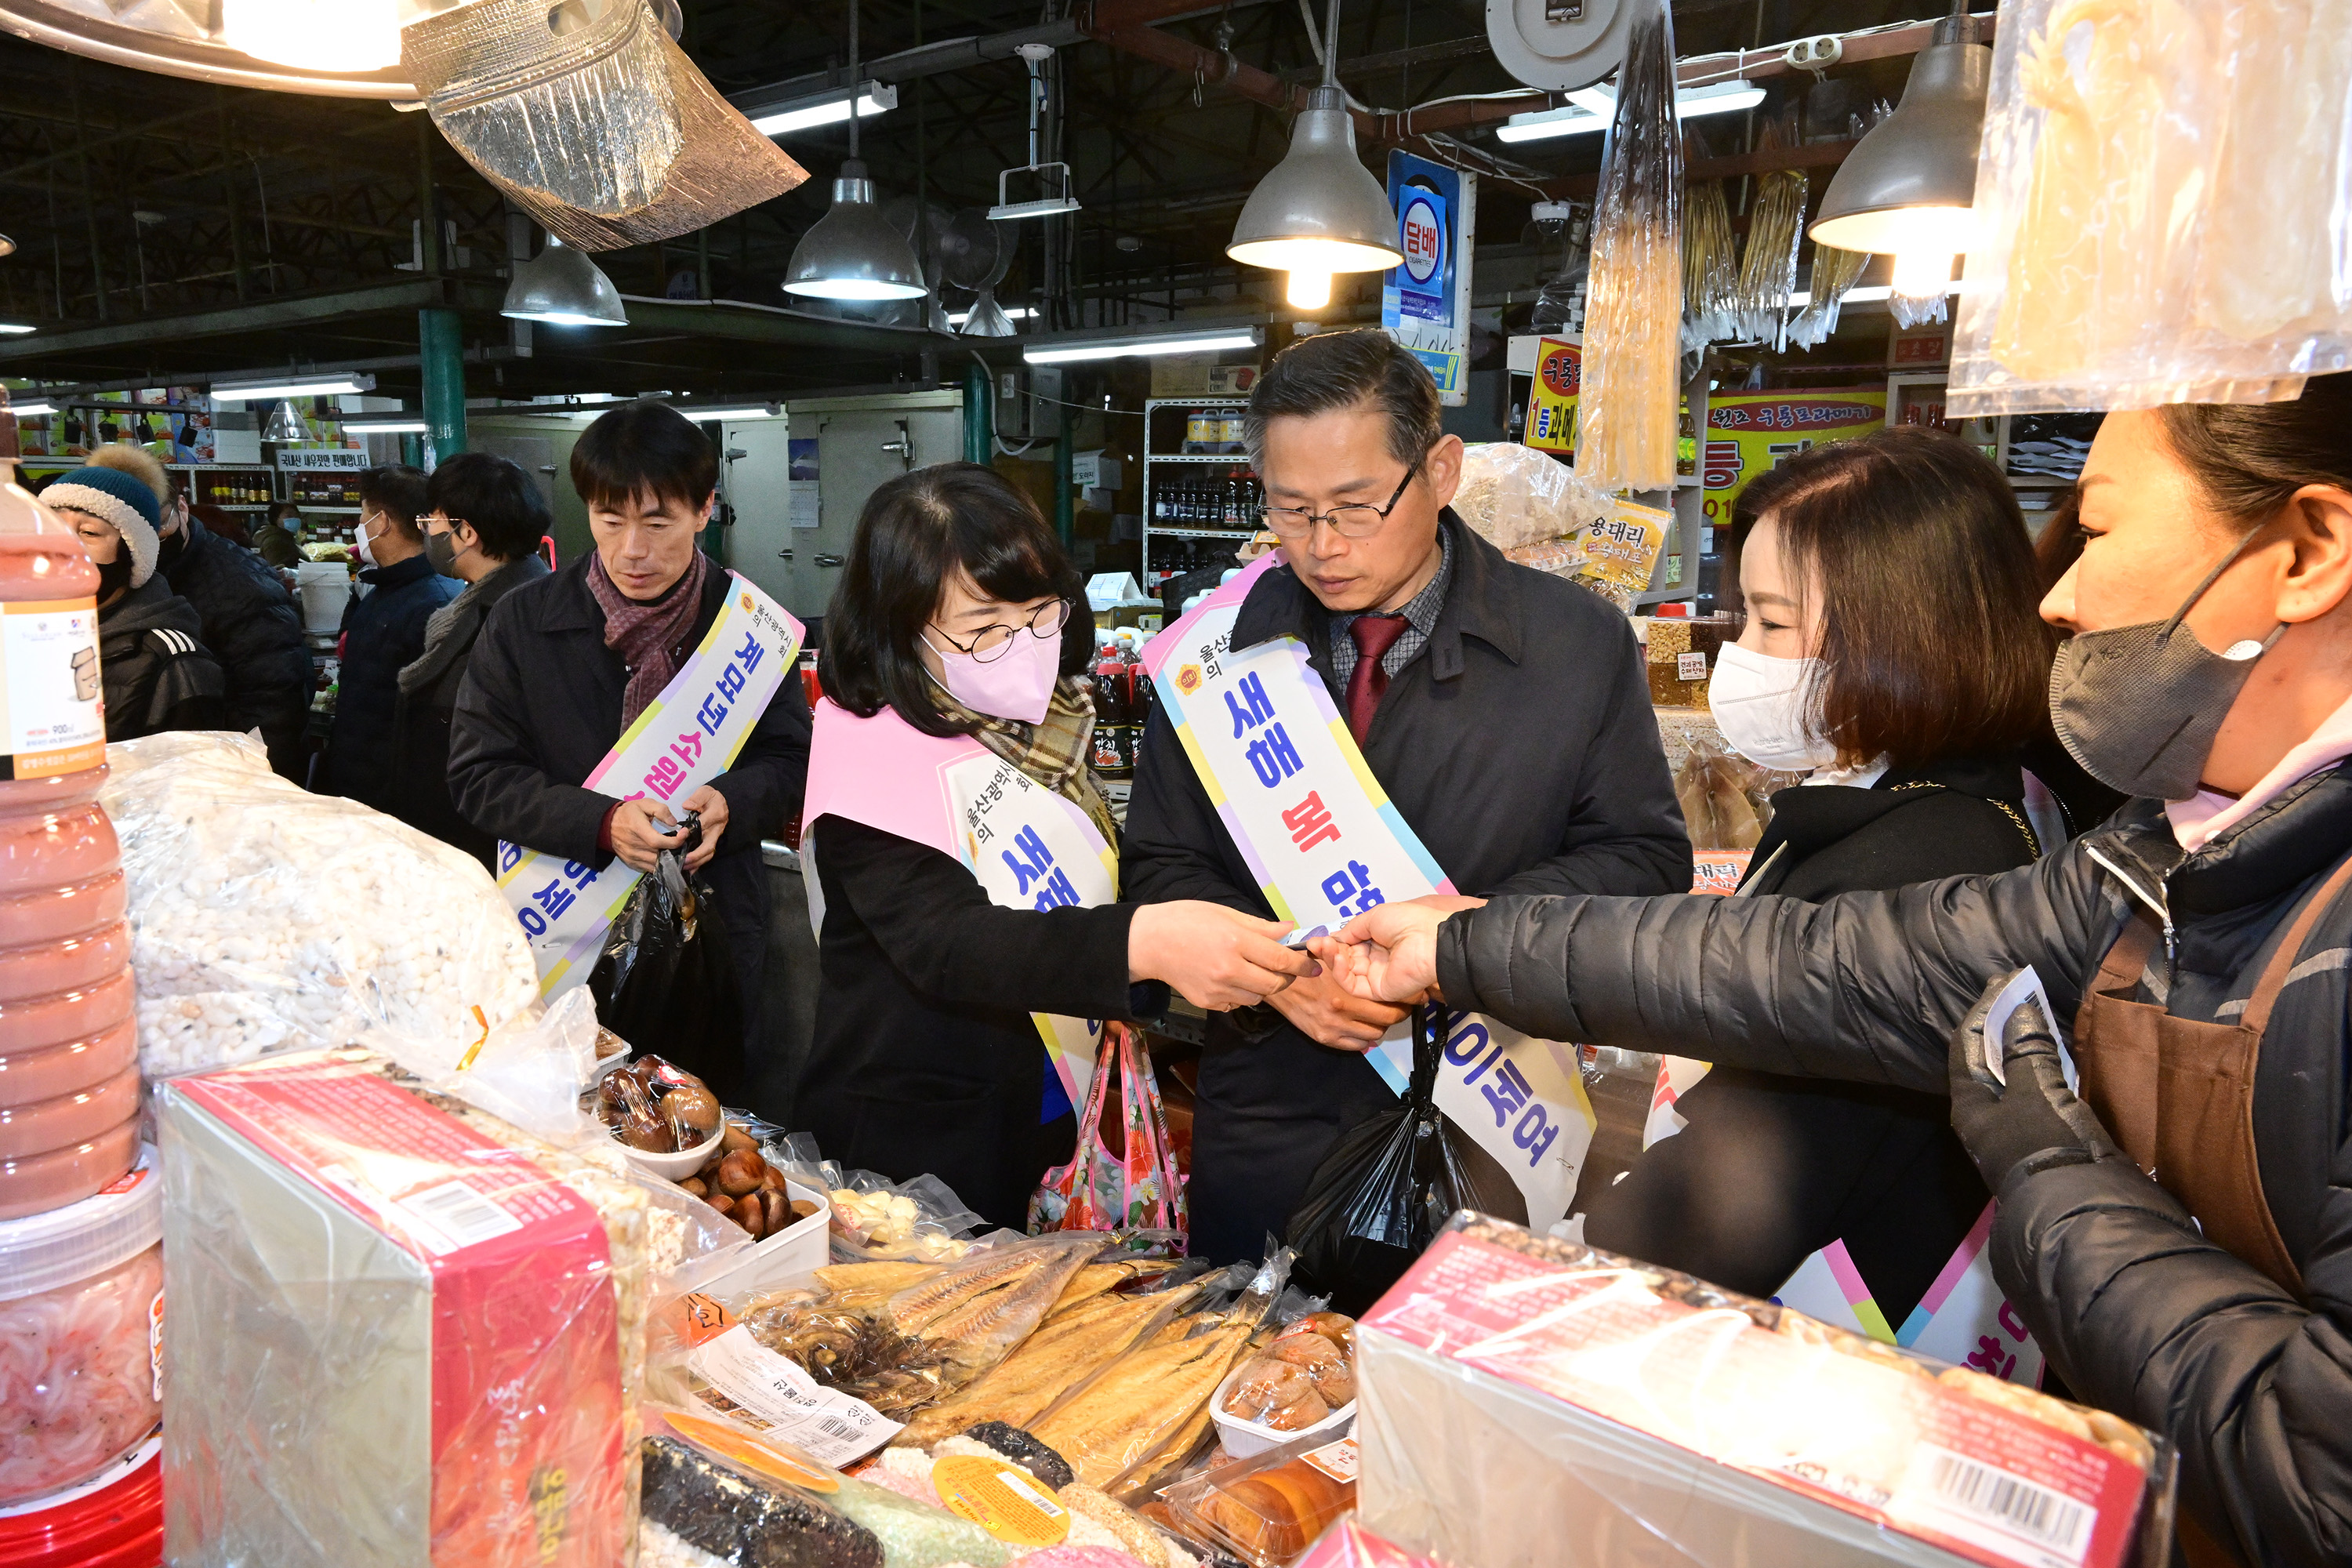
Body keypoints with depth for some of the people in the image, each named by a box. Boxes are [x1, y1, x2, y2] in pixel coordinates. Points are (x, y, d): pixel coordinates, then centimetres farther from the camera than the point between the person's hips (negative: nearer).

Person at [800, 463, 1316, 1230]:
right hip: (909, 1150, -7)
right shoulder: (872, 756, -20)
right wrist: (1142, 942, -49)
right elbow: (946, 943, -35)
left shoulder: (1047, 728, 2)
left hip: (1055, 1126, 7)